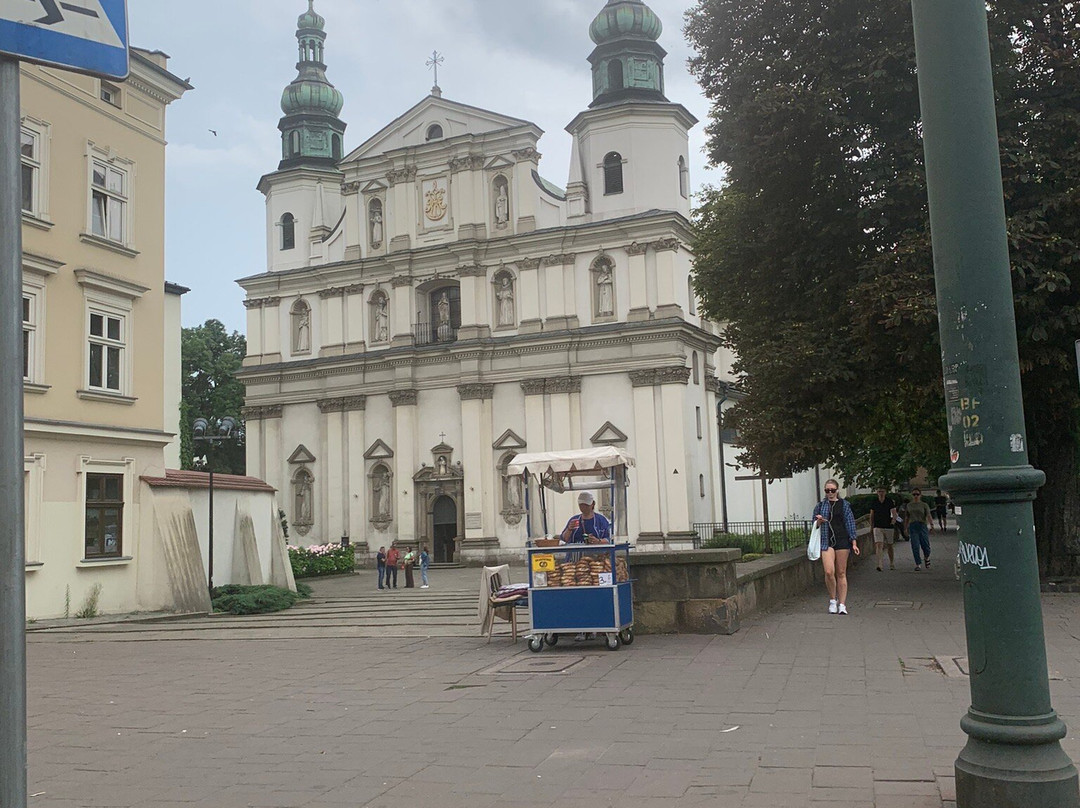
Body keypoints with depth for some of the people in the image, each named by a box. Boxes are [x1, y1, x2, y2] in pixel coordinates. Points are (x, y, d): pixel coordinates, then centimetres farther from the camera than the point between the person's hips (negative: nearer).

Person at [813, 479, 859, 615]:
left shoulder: (844, 505, 7)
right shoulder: (820, 506, 9)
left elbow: (850, 523, 7)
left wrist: (854, 543, 2)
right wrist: (819, 521, -8)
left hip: (842, 540, 0)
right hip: (826, 541, 0)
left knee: (841, 573, 2)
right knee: (829, 572, -15)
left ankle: (842, 604, 8)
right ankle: (833, 600, 5)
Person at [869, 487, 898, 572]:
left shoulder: (890, 502, -2)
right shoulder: (874, 503, 3)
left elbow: (894, 512, -11)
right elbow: (871, 515, 13)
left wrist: (894, 519, -33)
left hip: (888, 527, 0)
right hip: (877, 527, 0)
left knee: (889, 545, 13)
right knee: (879, 545, -15)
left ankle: (892, 563, 33)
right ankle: (879, 565, -23)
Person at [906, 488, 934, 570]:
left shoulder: (924, 505, 3)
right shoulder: (909, 505, 13)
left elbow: (929, 516, -10)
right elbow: (907, 517, 20)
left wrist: (932, 525, -25)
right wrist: (906, 528, 20)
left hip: (922, 526, -2)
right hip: (912, 526, 2)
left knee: (926, 546, -1)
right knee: (915, 546, -6)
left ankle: (926, 558, 31)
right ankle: (918, 564, 1)